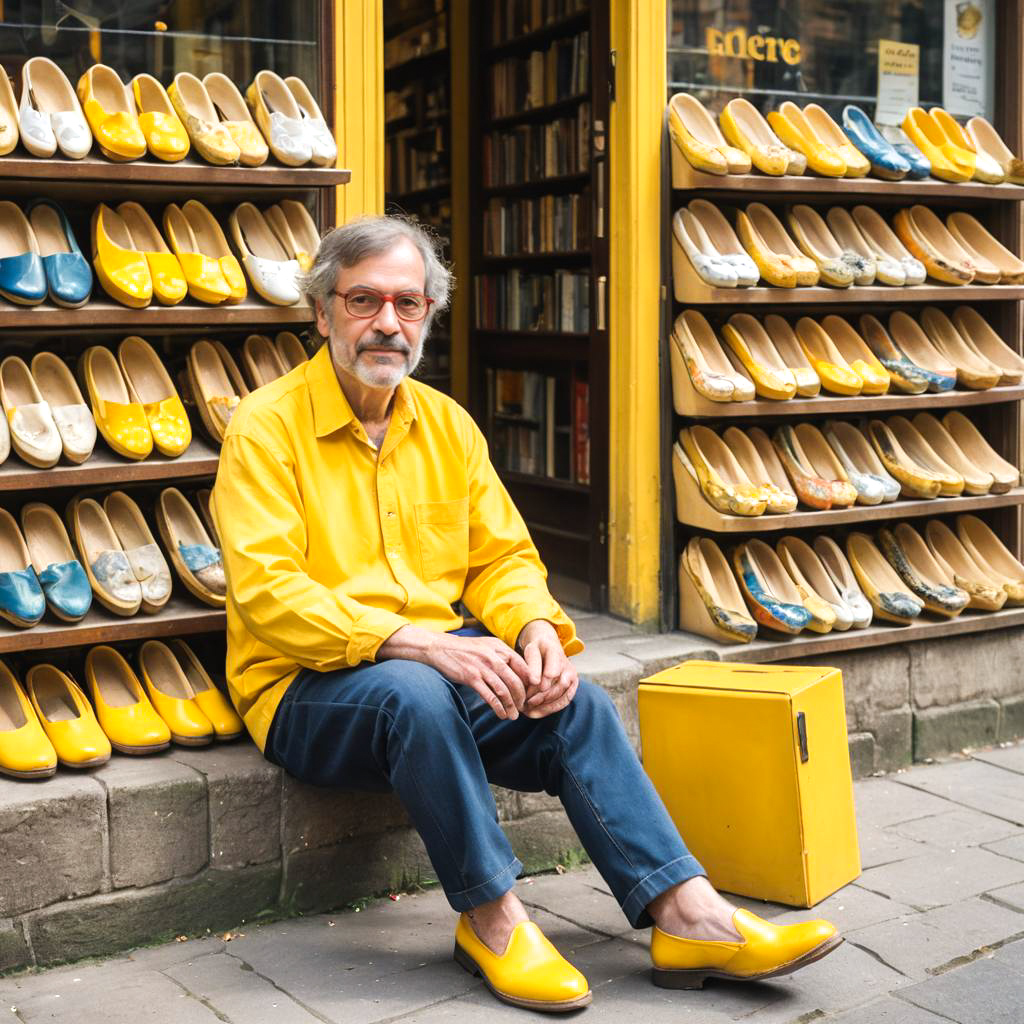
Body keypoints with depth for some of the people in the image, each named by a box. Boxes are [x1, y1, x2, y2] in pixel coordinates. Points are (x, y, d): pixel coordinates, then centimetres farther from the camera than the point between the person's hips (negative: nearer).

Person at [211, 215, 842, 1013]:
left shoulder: (446, 423, 10)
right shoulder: (267, 425, -8)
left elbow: (502, 556, 11)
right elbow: (268, 594, -19)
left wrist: (536, 628, -12)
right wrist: (418, 643, -29)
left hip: (438, 663, 5)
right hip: (307, 686, -5)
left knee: (575, 704, -17)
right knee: (414, 694, -35)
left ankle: (687, 916, -16)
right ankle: (491, 917, -19)